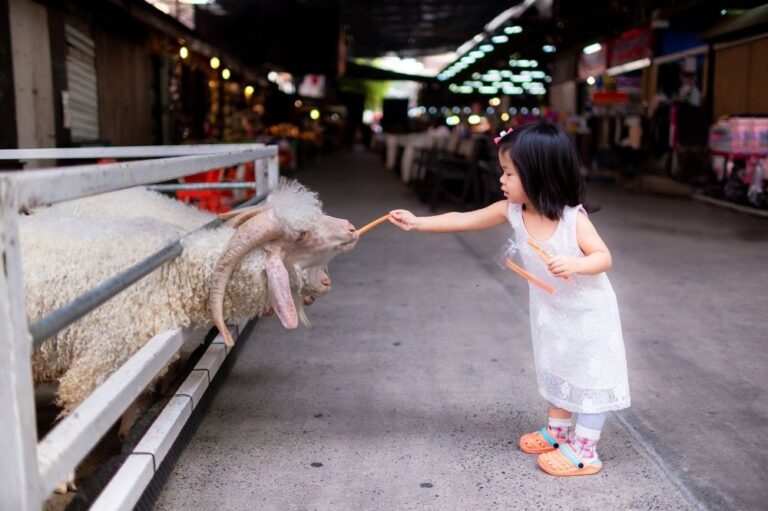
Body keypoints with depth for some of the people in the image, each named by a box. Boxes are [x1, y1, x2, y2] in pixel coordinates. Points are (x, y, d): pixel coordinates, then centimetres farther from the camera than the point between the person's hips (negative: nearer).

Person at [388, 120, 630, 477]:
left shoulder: (573, 217, -28)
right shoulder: (511, 211, -14)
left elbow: (604, 257, -23)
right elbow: (463, 220, -7)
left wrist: (574, 264, -44)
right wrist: (417, 223, -8)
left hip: (587, 314, -6)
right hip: (551, 314, 7)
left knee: (589, 377, 4)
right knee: (555, 370, 21)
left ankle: (584, 451, 15)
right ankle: (557, 431, 40)